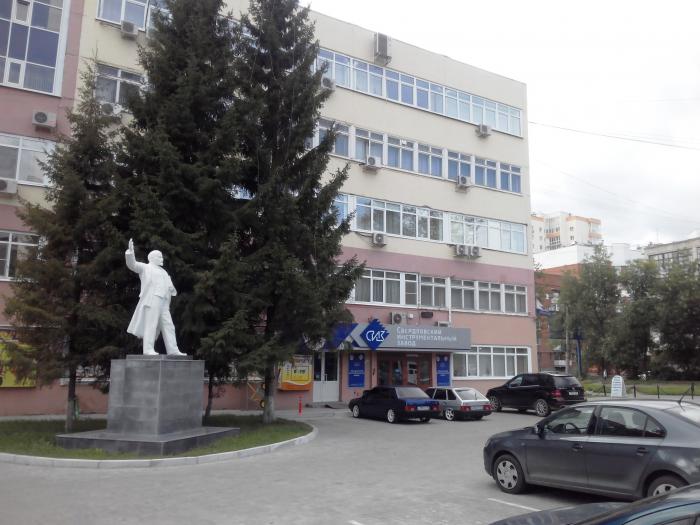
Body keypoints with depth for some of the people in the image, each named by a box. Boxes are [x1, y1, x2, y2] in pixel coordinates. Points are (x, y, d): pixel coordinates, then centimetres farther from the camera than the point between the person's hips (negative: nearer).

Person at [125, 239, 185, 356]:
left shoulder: (162, 272, 31)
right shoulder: (145, 267, 11)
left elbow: (169, 287, 29)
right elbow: (132, 264, -4)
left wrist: (172, 289, 6)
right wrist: (130, 251, -19)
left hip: (163, 302, 7)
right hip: (151, 299, -7)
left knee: (168, 325, 2)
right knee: (151, 324, -12)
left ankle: (173, 350, 1)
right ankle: (148, 349, -12)